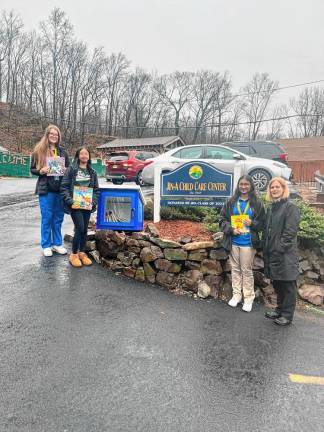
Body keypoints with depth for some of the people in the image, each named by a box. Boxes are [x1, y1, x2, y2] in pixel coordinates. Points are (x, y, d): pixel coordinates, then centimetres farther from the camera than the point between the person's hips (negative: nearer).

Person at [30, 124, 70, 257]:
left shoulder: (62, 152, 9)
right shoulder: (39, 150, 0)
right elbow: (32, 169, 4)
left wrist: (65, 170, -6)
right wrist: (41, 171, -16)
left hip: (60, 189, 3)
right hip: (46, 189, -3)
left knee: (58, 217, 10)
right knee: (47, 217, 1)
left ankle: (57, 243, 22)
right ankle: (46, 245, 13)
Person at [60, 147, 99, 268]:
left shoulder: (92, 172, 11)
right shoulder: (71, 170, -1)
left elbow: (96, 189, 12)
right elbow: (64, 187, -5)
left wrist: (93, 202, -3)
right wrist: (70, 201, -15)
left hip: (87, 205, 4)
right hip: (75, 205, -4)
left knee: (85, 229, 9)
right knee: (80, 228, -11)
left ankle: (82, 253, 24)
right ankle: (74, 254, 4)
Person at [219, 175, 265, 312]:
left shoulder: (257, 204, -2)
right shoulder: (231, 202, 3)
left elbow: (262, 223, 3)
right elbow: (222, 219, 7)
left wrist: (252, 223, -16)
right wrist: (231, 229, -8)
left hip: (248, 243, -3)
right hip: (233, 242, 3)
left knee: (246, 270, 3)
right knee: (235, 269, 12)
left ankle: (248, 298, 15)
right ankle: (236, 295, 25)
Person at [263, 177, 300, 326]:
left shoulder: (291, 207, -8)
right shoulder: (271, 208, 15)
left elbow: (290, 232, -15)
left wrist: (280, 249, -18)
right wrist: (266, 250, 10)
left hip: (286, 254, -7)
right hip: (272, 253, 7)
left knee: (287, 285, 3)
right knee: (277, 283, 17)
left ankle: (287, 314, 14)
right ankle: (280, 309, 31)